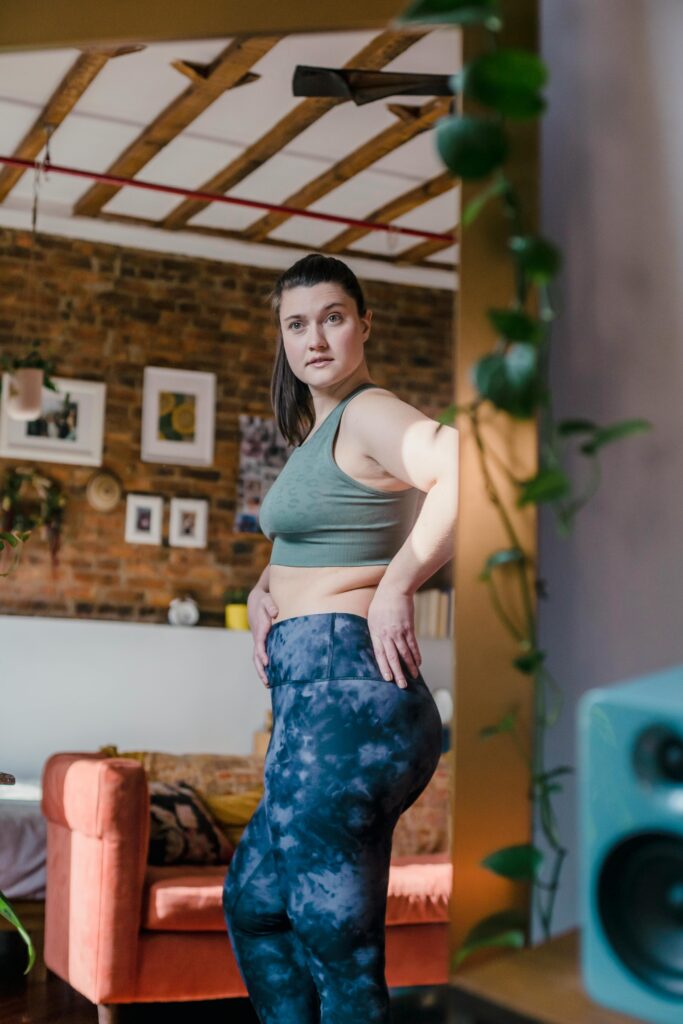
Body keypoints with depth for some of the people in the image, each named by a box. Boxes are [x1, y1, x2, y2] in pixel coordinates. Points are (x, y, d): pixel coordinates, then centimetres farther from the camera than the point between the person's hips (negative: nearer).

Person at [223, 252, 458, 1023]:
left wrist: (395, 588, -23)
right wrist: (264, 592, 7)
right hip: (318, 697, 11)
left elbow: (466, 473, -31)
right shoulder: (318, 431, 19)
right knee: (253, 902, 21)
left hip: (340, 694, -11)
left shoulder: (367, 414, -11)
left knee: (335, 942, -3)